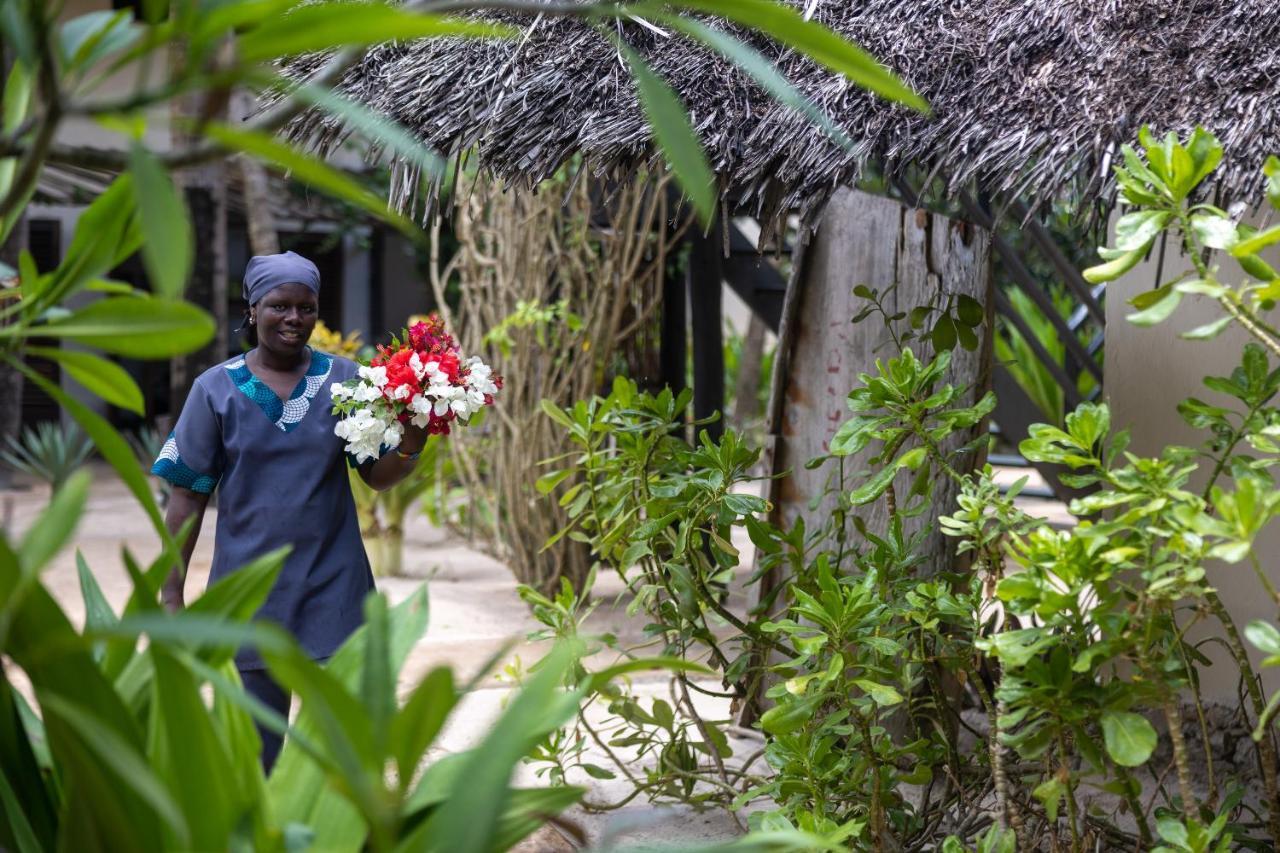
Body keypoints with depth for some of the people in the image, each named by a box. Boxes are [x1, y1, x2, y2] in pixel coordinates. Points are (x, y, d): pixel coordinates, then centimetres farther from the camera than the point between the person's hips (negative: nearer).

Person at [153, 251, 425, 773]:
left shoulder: (345, 380, 2)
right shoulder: (217, 389, 0)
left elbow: (378, 476, 5)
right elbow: (188, 496, 1)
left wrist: (409, 446, -18)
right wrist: (170, 595, -2)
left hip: (333, 588, 0)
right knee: (255, 751, 7)